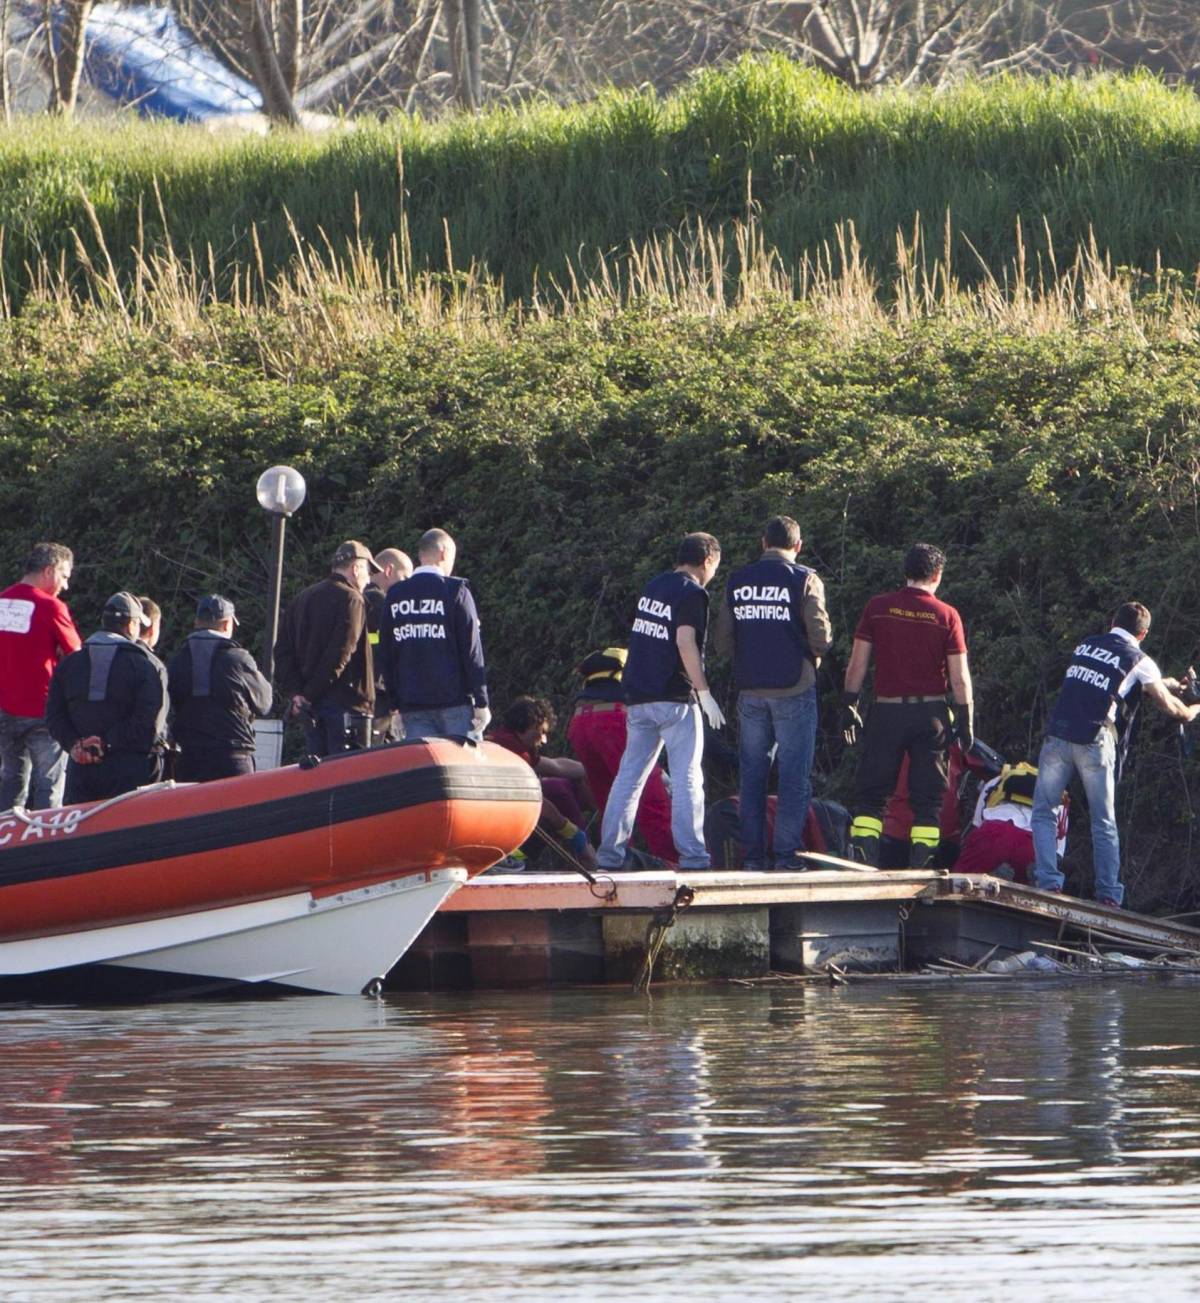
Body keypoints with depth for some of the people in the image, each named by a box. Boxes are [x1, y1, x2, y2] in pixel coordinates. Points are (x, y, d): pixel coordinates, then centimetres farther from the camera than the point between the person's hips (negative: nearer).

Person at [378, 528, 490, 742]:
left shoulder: (394, 596, 9)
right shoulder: (456, 591, -5)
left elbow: (385, 654, 12)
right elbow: (472, 650, -7)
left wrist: (396, 700, 18)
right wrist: (481, 701, -4)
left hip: (411, 705, 4)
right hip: (455, 700, -4)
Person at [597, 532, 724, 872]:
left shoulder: (653, 588, 15)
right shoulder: (692, 593, -9)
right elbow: (685, 642, -19)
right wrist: (704, 693, -16)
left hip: (639, 697, 7)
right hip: (675, 697, -7)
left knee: (630, 774, 9)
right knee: (687, 777, -3)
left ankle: (610, 851, 7)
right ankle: (691, 854, -7)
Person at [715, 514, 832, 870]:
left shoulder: (737, 581, 7)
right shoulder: (804, 580, -6)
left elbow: (723, 643, 6)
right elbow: (820, 637, -11)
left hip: (749, 690, 4)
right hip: (793, 687, -4)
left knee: (752, 774, 10)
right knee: (794, 774, 0)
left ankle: (752, 854, 8)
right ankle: (787, 852, -4)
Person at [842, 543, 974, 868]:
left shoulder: (877, 608, -1)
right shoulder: (946, 616, -3)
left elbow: (857, 664, 1)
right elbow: (960, 677, -3)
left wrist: (848, 707, 10)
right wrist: (966, 722, 4)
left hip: (887, 711, 0)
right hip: (931, 713, 0)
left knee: (871, 792, 7)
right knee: (928, 798, 6)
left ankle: (863, 862, -6)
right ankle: (921, 869, 0)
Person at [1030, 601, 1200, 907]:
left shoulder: (1085, 646, 17)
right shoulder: (1139, 661, 4)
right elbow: (1168, 706, 10)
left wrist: (1165, 683, 44)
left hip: (1058, 736, 2)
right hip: (1096, 742, -2)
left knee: (1044, 812, 9)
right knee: (1104, 822, 7)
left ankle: (1048, 882, -4)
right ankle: (1109, 894, 4)